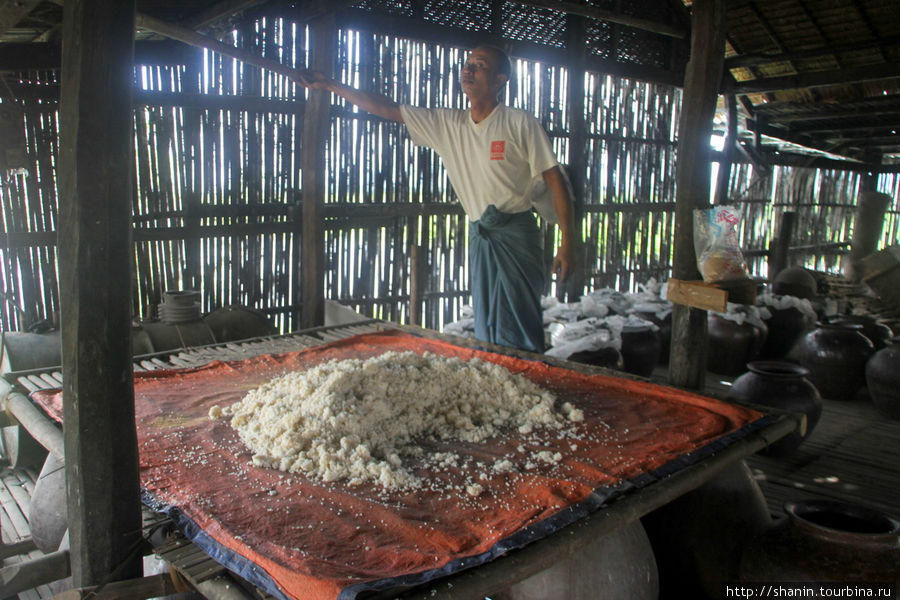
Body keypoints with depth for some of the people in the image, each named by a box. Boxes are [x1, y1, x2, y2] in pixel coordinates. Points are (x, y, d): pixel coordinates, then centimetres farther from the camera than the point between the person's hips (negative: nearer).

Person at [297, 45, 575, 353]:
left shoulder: (520, 124, -5)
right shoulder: (447, 124, 8)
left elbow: (554, 180, -4)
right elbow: (386, 108, 9)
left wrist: (567, 243, -8)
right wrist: (330, 85, 5)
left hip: (515, 235, -5)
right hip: (480, 236, 5)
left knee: (518, 330, -8)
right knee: (485, 329, 10)